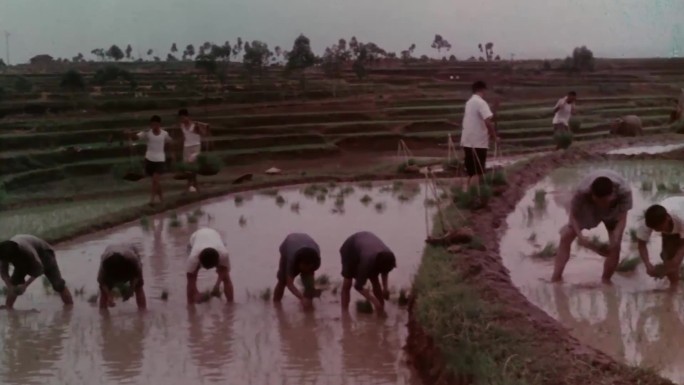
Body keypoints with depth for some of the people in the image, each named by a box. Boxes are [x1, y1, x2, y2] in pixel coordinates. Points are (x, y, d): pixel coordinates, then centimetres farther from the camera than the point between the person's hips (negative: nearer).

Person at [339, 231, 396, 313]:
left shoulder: (388, 257, -29)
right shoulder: (367, 261, -45)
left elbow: (385, 271, -1)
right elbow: (358, 286, -34)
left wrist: (385, 287, -10)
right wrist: (374, 301, -34)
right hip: (350, 249, -5)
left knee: (375, 280, 0)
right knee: (347, 284, -9)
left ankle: (381, 312, 9)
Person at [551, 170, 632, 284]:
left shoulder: (624, 191, -43)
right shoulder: (582, 191, -43)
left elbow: (622, 219, -35)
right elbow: (573, 215, -30)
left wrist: (615, 240, -49)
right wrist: (580, 236, -44)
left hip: (613, 210, 0)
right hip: (588, 207, 0)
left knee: (615, 247, -12)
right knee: (566, 237, -9)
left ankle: (606, 280, 10)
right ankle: (556, 278, 0)